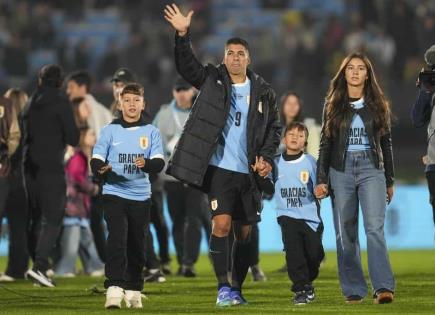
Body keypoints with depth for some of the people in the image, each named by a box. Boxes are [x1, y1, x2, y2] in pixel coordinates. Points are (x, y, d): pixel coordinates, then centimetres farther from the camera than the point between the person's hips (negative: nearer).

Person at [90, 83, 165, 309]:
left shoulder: (151, 132, 6)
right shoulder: (110, 130, 4)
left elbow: (159, 163, -2)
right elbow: (96, 159, -1)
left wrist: (146, 164, -24)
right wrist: (101, 169, -24)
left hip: (141, 195, 2)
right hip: (114, 193, -2)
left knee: (137, 245, 7)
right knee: (117, 239, -17)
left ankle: (133, 290, 19)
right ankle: (114, 289, -22)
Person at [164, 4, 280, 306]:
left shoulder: (263, 92, 8)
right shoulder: (212, 80, 5)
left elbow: (274, 128, 12)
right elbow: (186, 65, -7)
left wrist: (267, 157, -2)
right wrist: (182, 34, -21)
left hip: (249, 171, 3)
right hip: (220, 167, -3)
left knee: (244, 232, 7)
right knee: (221, 224, -16)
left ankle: (237, 289, 17)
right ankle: (223, 288, -12)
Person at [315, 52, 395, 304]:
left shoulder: (378, 105, 9)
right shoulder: (333, 105, 8)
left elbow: (386, 143, 13)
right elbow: (326, 142, 8)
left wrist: (390, 180, 12)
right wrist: (321, 179, 1)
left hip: (371, 169, -1)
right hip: (341, 169, 1)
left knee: (375, 227, -16)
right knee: (346, 233, 0)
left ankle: (383, 287, -22)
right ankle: (353, 290, 5)